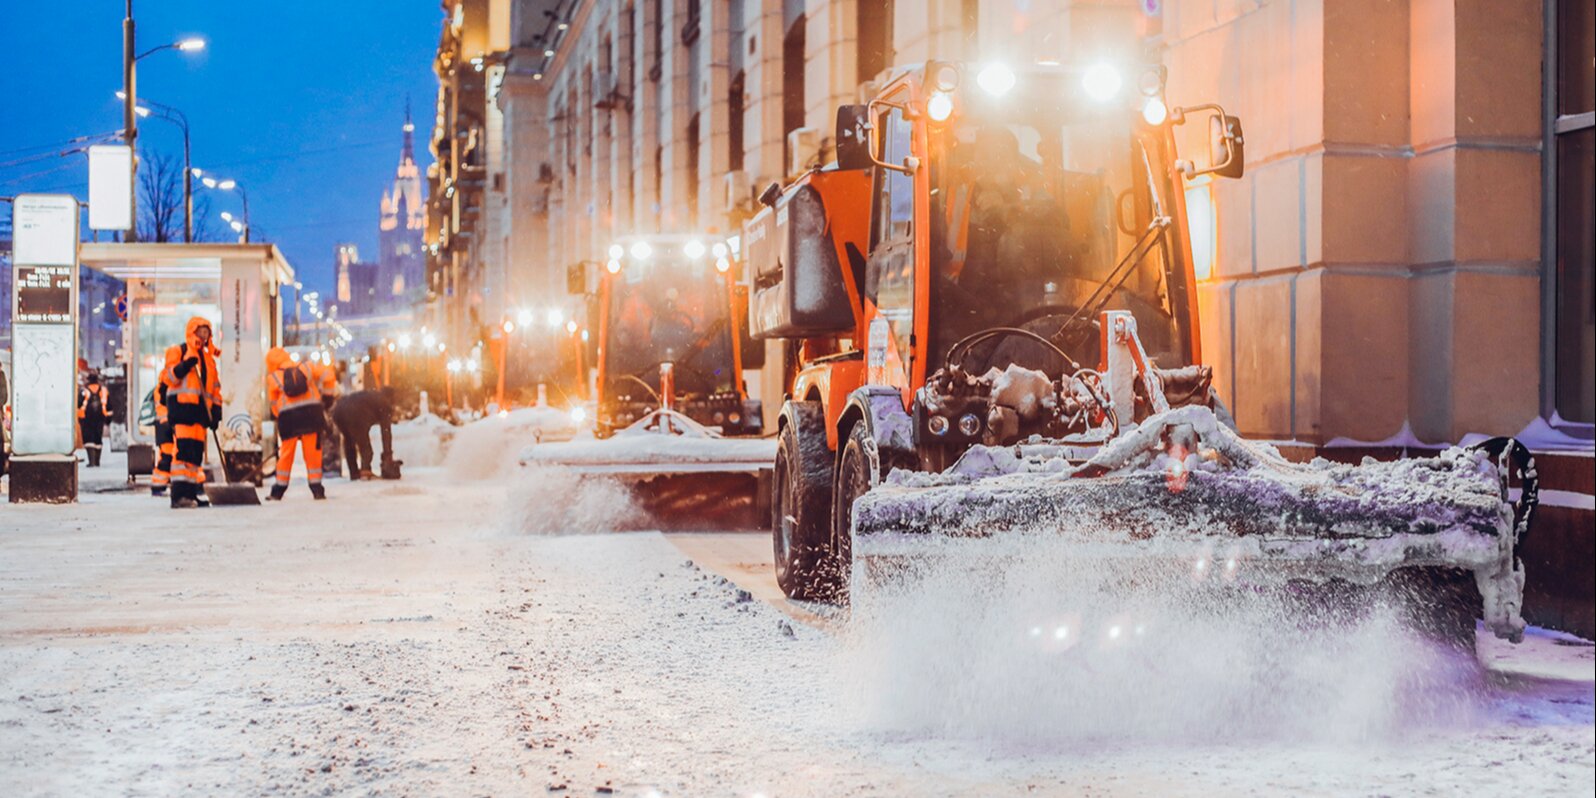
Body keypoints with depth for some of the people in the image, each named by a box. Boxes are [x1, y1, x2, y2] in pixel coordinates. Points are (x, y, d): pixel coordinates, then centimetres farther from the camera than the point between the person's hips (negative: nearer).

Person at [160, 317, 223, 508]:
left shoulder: (208, 358, 23)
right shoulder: (178, 352, 3)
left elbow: (214, 388, 24)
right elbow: (167, 378, -6)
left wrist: (216, 411, 15)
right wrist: (184, 366, -21)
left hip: (200, 410, 7)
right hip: (182, 406, -7)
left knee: (196, 453, 7)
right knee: (183, 450, -16)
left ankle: (193, 493, 10)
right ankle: (179, 494, -21)